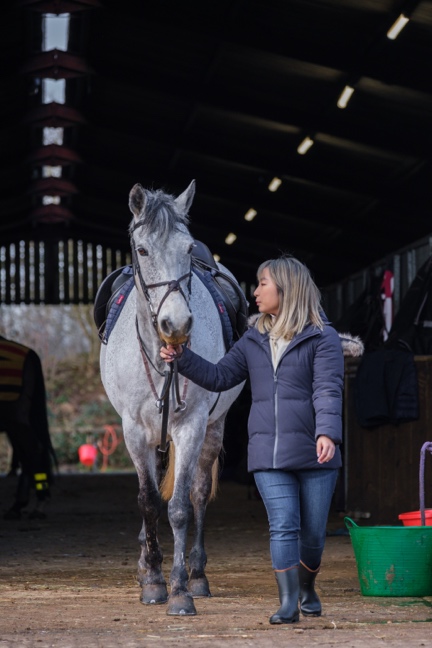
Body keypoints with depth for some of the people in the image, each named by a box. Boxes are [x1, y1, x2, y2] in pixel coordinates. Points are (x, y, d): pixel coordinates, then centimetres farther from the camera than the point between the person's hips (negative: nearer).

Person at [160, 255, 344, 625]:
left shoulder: (322, 338, -3)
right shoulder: (254, 341, 13)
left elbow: (328, 391, -14)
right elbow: (220, 377, 15)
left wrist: (327, 433, -28)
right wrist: (182, 358, 3)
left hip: (314, 455, -3)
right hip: (269, 454, 3)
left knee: (313, 532, 6)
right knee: (283, 526, -9)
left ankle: (307, 589, 31)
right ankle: (288, 602, -8)